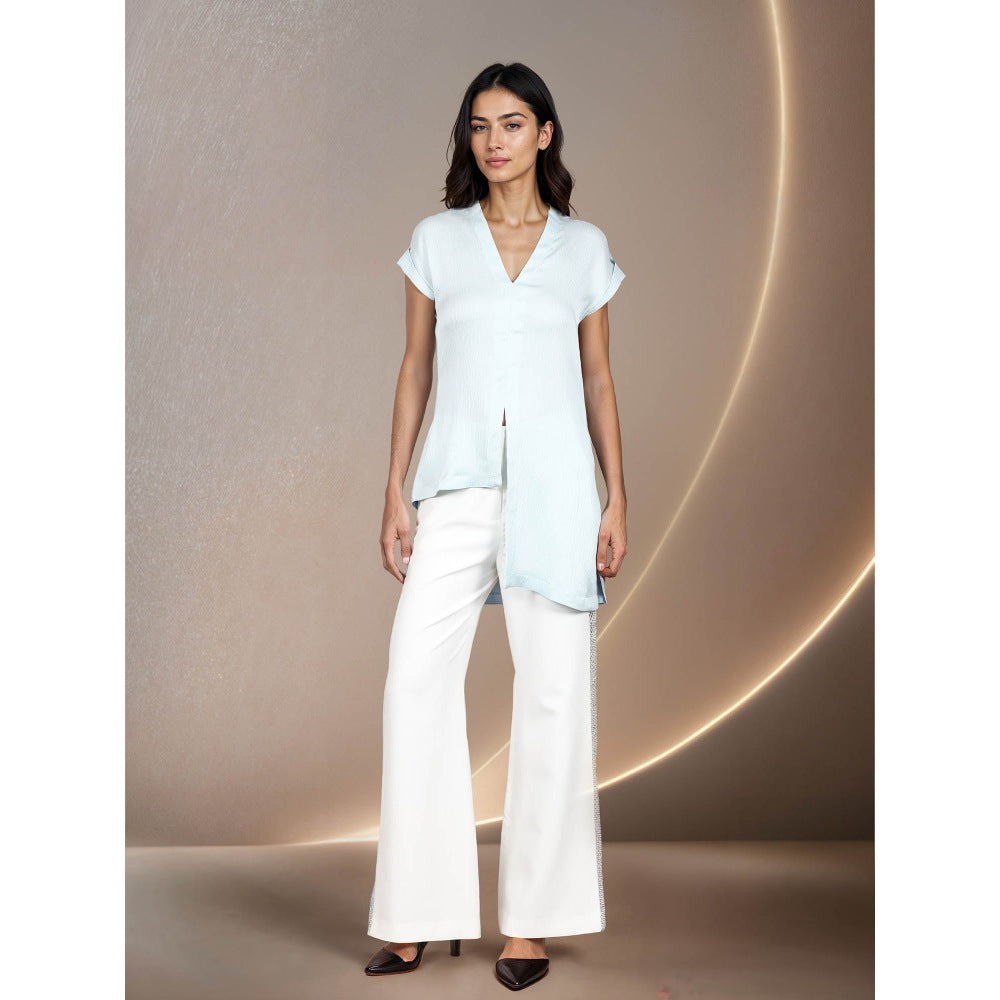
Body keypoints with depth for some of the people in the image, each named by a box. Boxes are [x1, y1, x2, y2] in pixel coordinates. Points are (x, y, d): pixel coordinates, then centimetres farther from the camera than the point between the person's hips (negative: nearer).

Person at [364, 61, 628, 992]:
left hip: (554, 484, 0)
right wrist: (395, 492, 4)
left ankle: (530, 919, 10)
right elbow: (415, 369, 11)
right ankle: (420, 913, 5)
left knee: (554, 690, -2)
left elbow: (598, 379, 11)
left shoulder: (584, 246, 10)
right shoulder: (436, 239, 11)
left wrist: (616, 500, 4)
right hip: (458, 486, 1)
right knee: (415, 679, -7)